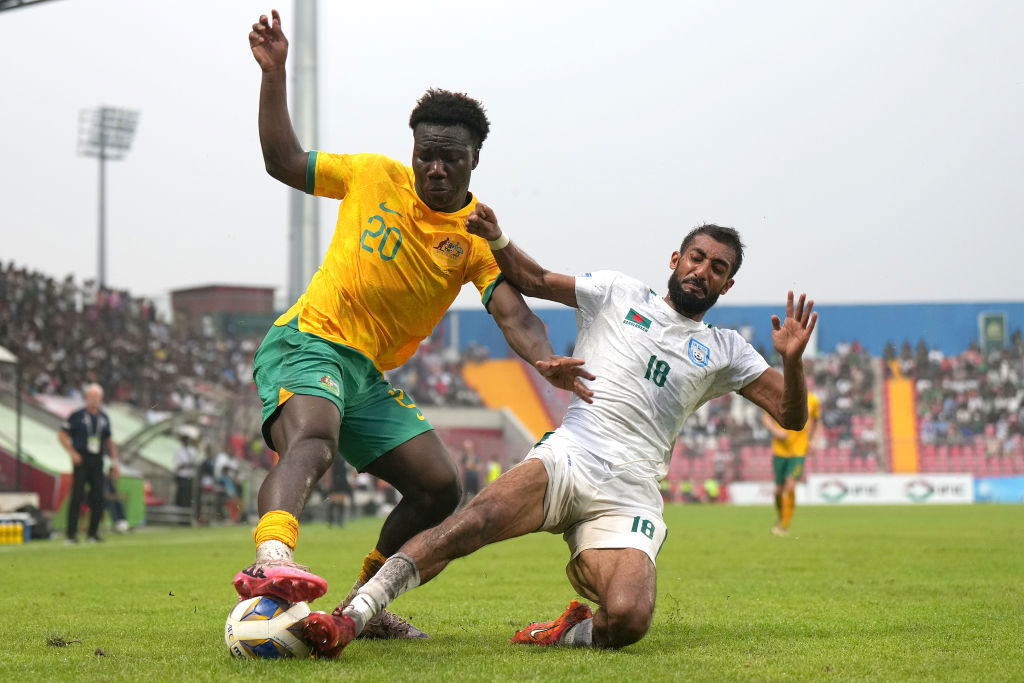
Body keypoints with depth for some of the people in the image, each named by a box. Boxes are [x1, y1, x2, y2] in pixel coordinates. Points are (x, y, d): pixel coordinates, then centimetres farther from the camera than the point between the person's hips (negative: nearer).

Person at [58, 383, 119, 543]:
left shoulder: (104, 418, 13)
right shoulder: (77, 416, -2)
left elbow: (109, 440, 21)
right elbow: (62, 434, 0)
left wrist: (114, 461, 14)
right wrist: (72, 453, -11)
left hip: (97, 461, 5)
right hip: (81, 460, -5)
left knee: (98, 497, 1)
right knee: (77, 496, -8)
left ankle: (93, 533, 10)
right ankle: (71, 533, -4)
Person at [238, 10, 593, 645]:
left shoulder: (479, 235, 0)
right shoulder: (375, 176, 0)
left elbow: (514, 313, -15)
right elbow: (284, 161, 10)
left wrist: (548, 360, -36)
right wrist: (274, 75, 2)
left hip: (370, 376, 5)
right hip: (305, 342, -5)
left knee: (441, 486, -1)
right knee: (313, 438, -36)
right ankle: (271, 557, -65)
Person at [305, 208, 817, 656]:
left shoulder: (724, 352, 20)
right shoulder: (618, 294, 18)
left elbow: (792, 416, 17)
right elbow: (533, 280, 23)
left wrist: (791, 360, -3)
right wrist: (496, 241, 3)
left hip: (631, 496, 1)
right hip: (569, 458, -1)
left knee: (626, 621, -29)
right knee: (476, 520, -33)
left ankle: (573, 632, 3)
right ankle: (350, 616, -37)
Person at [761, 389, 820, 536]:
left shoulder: (813, 401, -1)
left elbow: (815, 420, 18)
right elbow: (765, 417, 5)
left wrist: (811, 440, 6)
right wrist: (775, 431, -14)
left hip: (799, 451, -1)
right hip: (780, 450, 1)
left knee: (790, 485, -16)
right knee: (779, 489, 7)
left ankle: (785, 525, -9)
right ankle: (781, 518, 34)